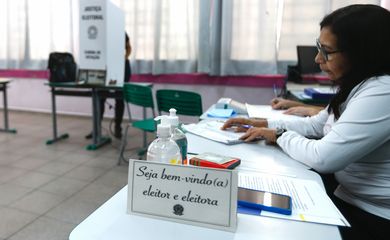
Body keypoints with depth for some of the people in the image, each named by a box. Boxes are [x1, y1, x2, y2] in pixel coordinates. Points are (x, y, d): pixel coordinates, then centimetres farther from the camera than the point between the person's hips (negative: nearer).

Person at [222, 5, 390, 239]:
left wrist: (279, 136, -12)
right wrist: (262, 124, 3)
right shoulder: (358, 86, 5)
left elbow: (322, 158, -30)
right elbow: (315, 125, 12)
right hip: (349, 200, 8)